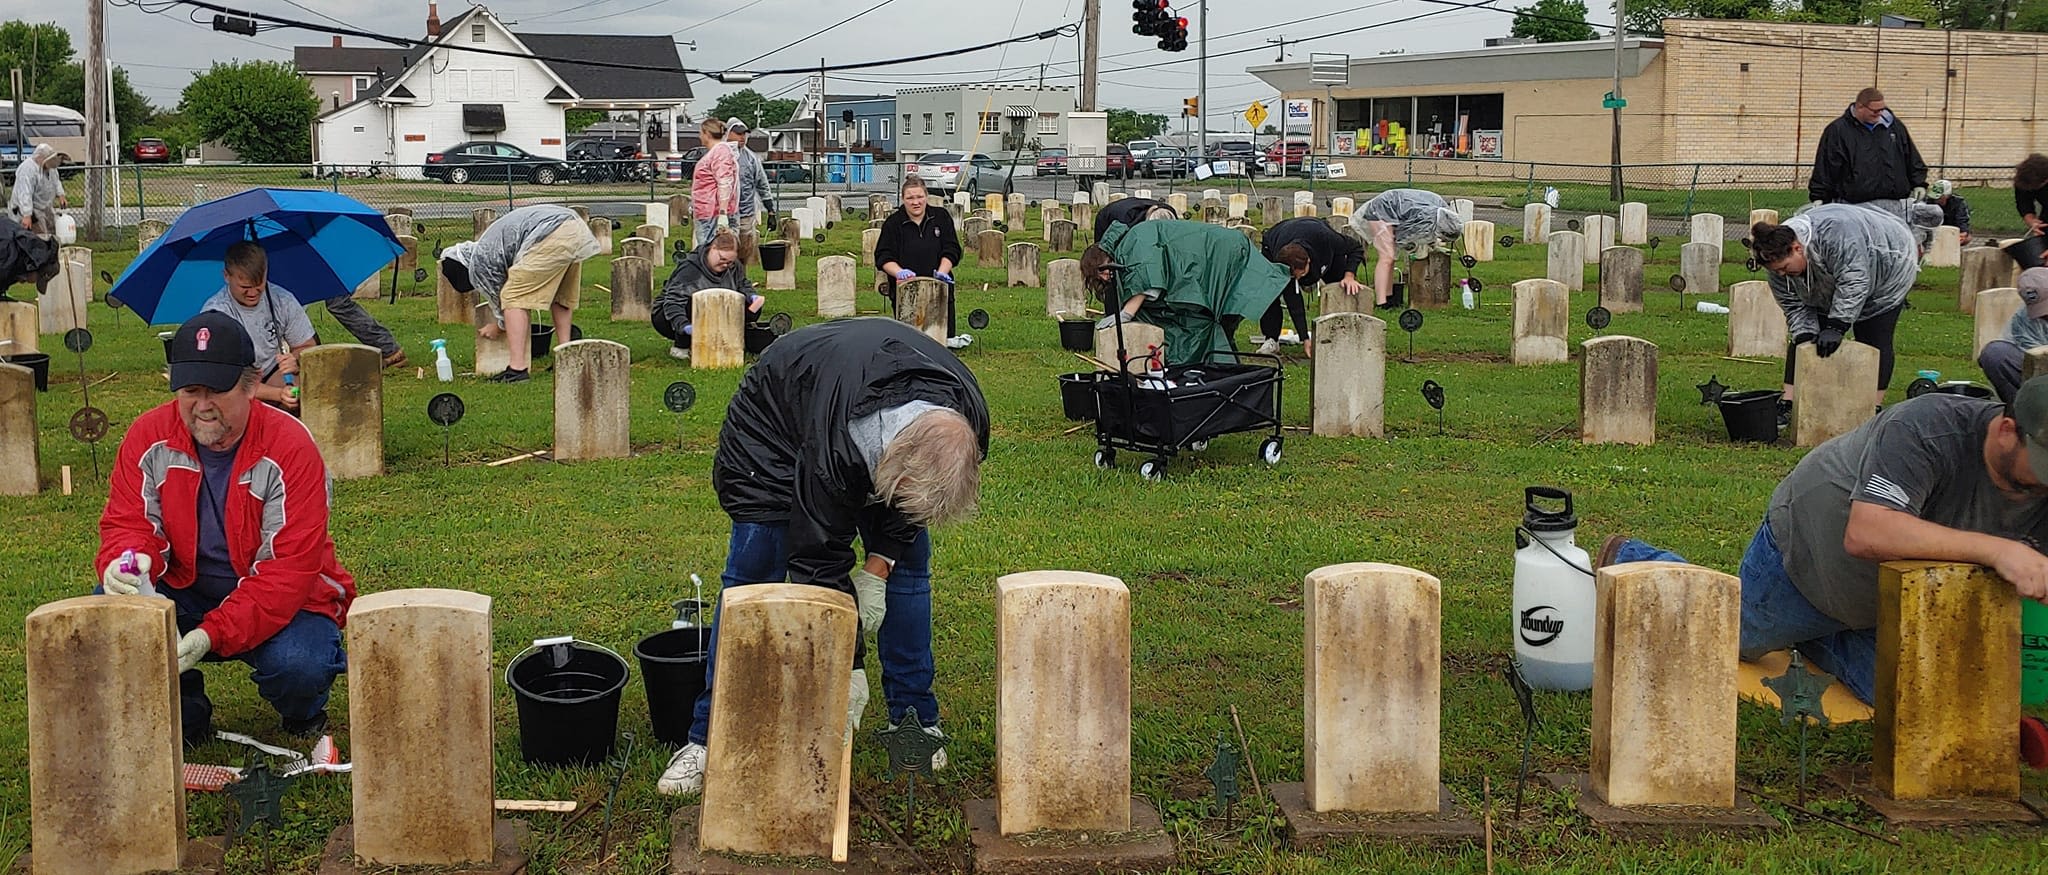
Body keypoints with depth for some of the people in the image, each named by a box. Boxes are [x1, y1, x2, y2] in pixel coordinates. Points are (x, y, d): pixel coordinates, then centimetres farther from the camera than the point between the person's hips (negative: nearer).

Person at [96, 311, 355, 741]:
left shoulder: (291, 448, -20)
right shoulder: (149, 437, -7)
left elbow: (290, 569, -24)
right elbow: (127, 524, -5)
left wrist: (212, 634, -35)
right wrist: (125, 562, -33)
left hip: (283, 599, -3)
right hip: (184, 592, 4)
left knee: (297, 666, -34)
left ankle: (303, 715, 7)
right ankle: (186, 713, 3)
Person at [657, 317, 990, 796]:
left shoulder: (966, 420, -32)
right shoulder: (835, 450, -46)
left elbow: (918, 500, -9)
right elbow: (820, 563, -35)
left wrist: (878, 566, -18)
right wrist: (848, 671, -30)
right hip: (776, 417, -4)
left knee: (907, 564, -3)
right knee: (752, 573, -10)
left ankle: (914, 719, 9)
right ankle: (710, 736, -3)